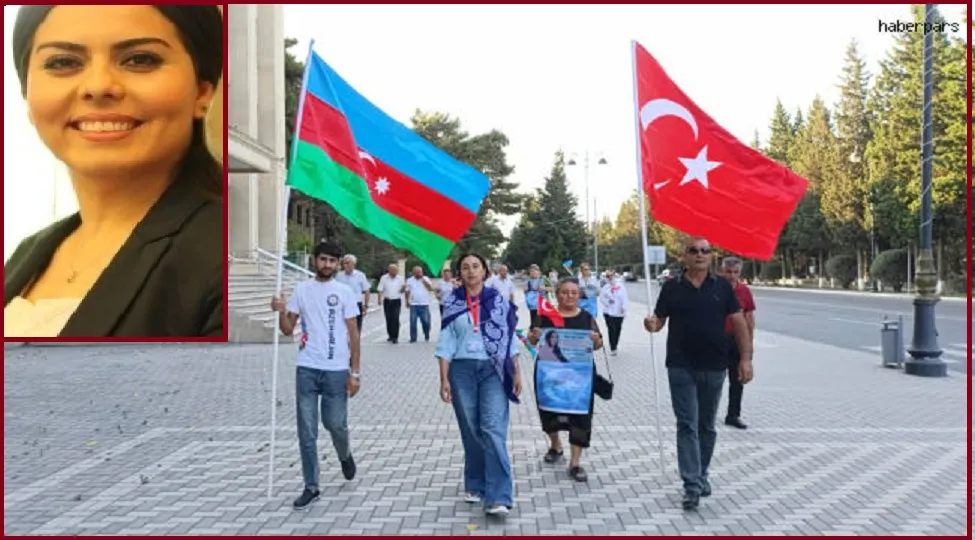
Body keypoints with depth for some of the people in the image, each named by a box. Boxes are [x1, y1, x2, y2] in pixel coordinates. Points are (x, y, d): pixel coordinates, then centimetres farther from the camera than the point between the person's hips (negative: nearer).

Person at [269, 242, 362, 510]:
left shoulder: (345, 292, 0)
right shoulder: (301, 289, 6)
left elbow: (353, 334, 0)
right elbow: (288, 330, 7)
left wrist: (355, 372, -5)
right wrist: (281, 312, -14)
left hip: (336, 370, -2)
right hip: (307, 369, 2)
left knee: (336, 424, 5)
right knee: (306, 431, 4)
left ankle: (345, 455, 39)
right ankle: (311, 487, 15)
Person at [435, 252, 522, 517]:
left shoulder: (499, 301, 3)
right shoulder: (452, 303, 3)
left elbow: (509, 338, 6)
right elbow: (446, 343, 1)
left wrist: (516, 372, 3)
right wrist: (444, 379, -4)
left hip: (493, 370, -1)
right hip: (462, 370, 1)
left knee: (493, 430, -10)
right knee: (470, 430, 9)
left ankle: (498, 497, -11)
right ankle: (475, 485, 26)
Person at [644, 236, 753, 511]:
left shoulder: (722, 286, 2)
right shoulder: (672, 287, 0)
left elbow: (739, 323, 3)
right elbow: (659, 319, 5)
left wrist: (746, 358, -4)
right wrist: (652, 325, -19)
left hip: (714, 367, 2)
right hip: (681, 367, -2)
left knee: (707, 426, 14)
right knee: (687, 425, -3)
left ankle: (702, 475, 31)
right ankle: (692, 486, -1)